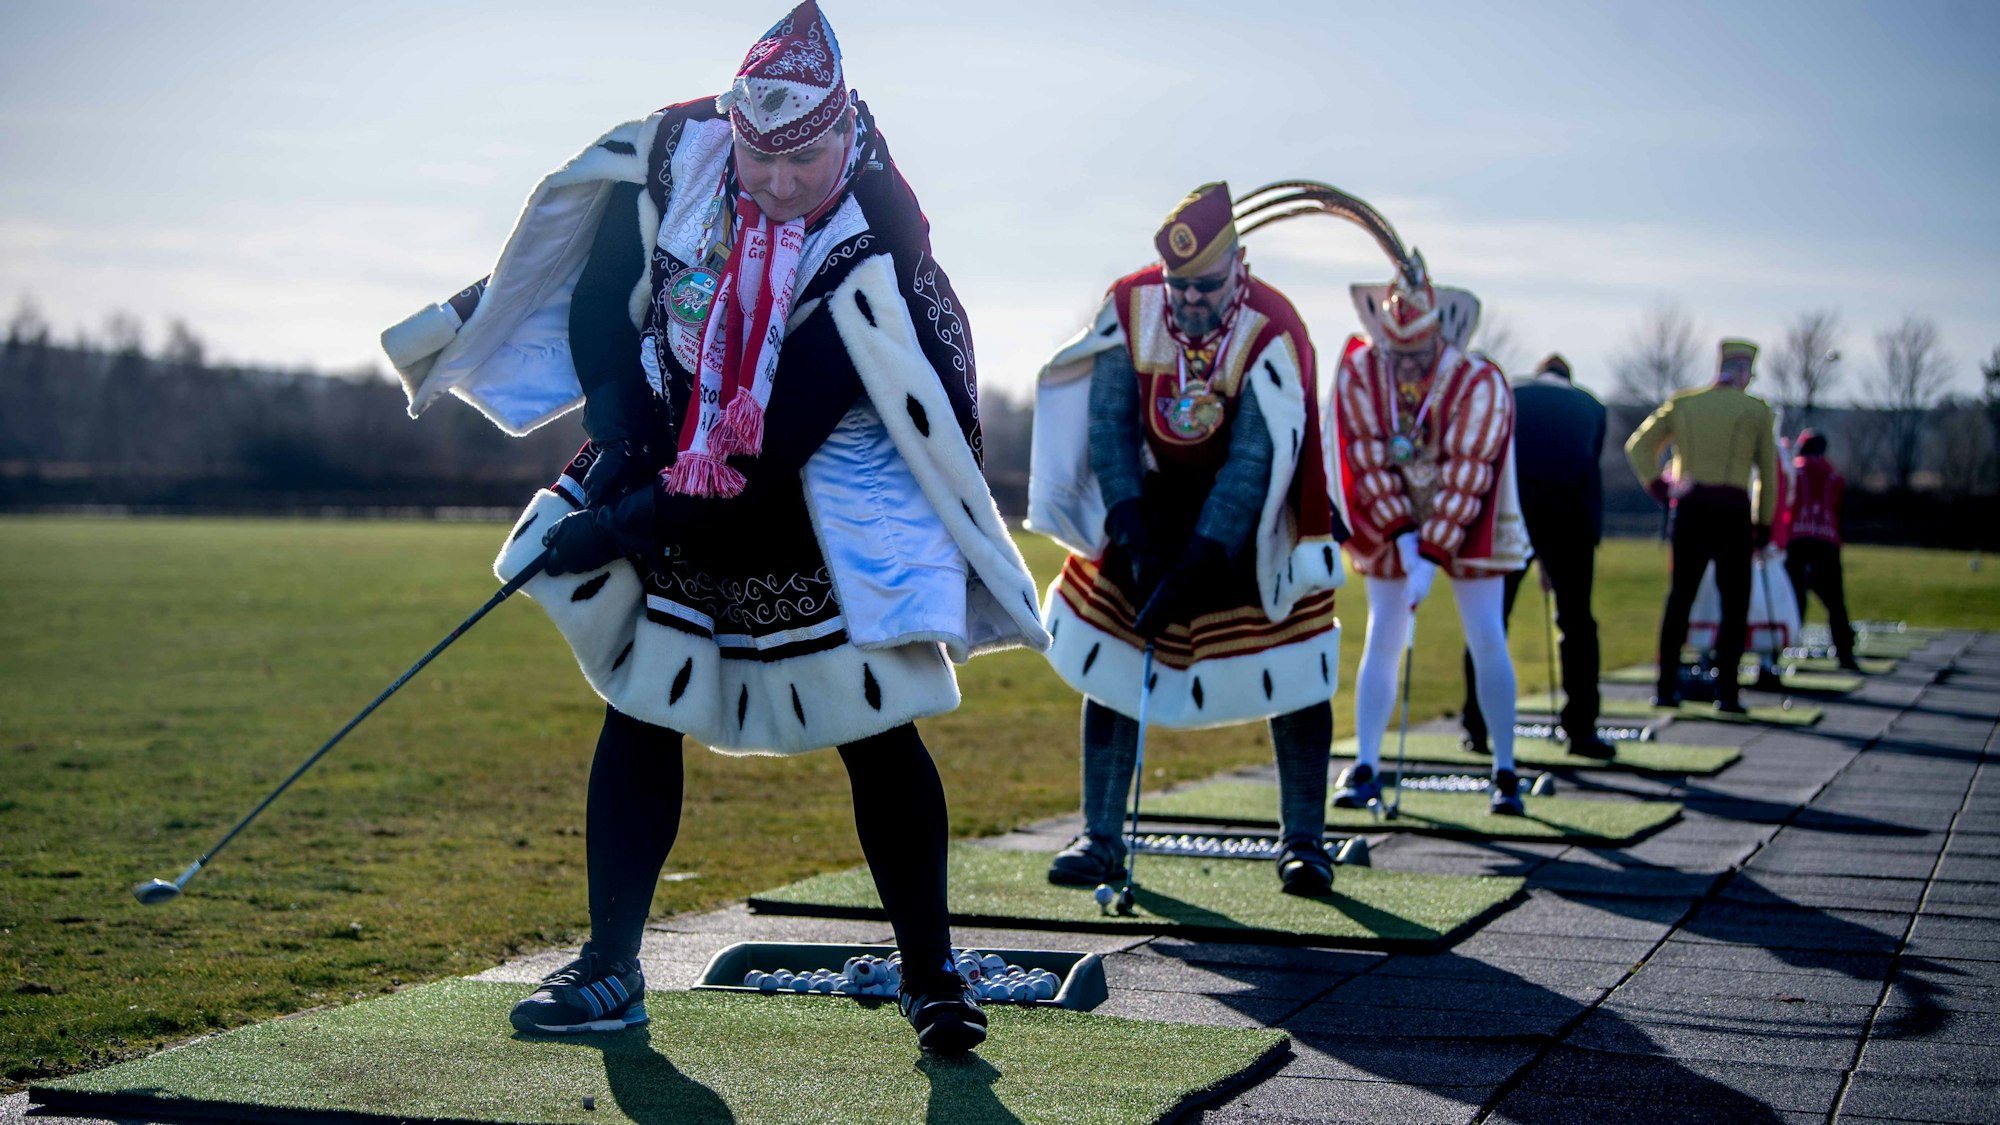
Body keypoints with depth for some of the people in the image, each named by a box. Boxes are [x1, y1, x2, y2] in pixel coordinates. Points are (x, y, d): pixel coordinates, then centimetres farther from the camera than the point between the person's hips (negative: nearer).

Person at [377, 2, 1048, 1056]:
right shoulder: (672, 153, -13)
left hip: (827, 489, -4)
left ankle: (930, 973, 9)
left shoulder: (874, 244, -26)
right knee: (639, 710, 3)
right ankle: (609, 968, 12)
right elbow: (599, 295, 2)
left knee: (877, 732, -6)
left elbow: (778, 448, -27)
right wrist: (616, 436, -11)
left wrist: (629, 525, -27)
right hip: (670, 466, 4)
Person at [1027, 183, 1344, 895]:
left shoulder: (1270, 332, -25)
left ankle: (1303, 841, 9)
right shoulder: (1131, 307, -15)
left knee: (1294, 676, -5)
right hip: (1153, 498, 3)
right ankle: (1101, 839, 8)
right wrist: (1130, 533, -26)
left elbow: (1252, 464, -28)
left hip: (1254, 515, -2)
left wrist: (1198, 568, -33)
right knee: (1110, 661, -2)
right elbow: (1109, 421, -15)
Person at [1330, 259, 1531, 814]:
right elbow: (1367, 457, -13)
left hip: (1464, 524, -2)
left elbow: (1465, 478, -23)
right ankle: (1365, 769, 4)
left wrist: (1432, 557, -25)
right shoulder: (1359, 369, -16)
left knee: (1486, 640, -3)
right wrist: (1402, 536, -18)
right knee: (1382, 640, 0)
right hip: (1391, 524, 2)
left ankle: (1505, 773, 4)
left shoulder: (1480, 383, -24)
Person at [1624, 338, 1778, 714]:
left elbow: (1638, 445, 7)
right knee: (1734, 602, 4)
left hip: (1689, 509, 3)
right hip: (1734, 510, -3)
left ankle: (1666, 687, 5)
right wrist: (1764, 523, 9)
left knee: (1680, 597, 8)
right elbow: (1767, 471, 3)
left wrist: (1655, 486, 7)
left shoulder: (1683, 402, 9)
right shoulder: (1757, 410, 3)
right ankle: (1726, 691, -3)